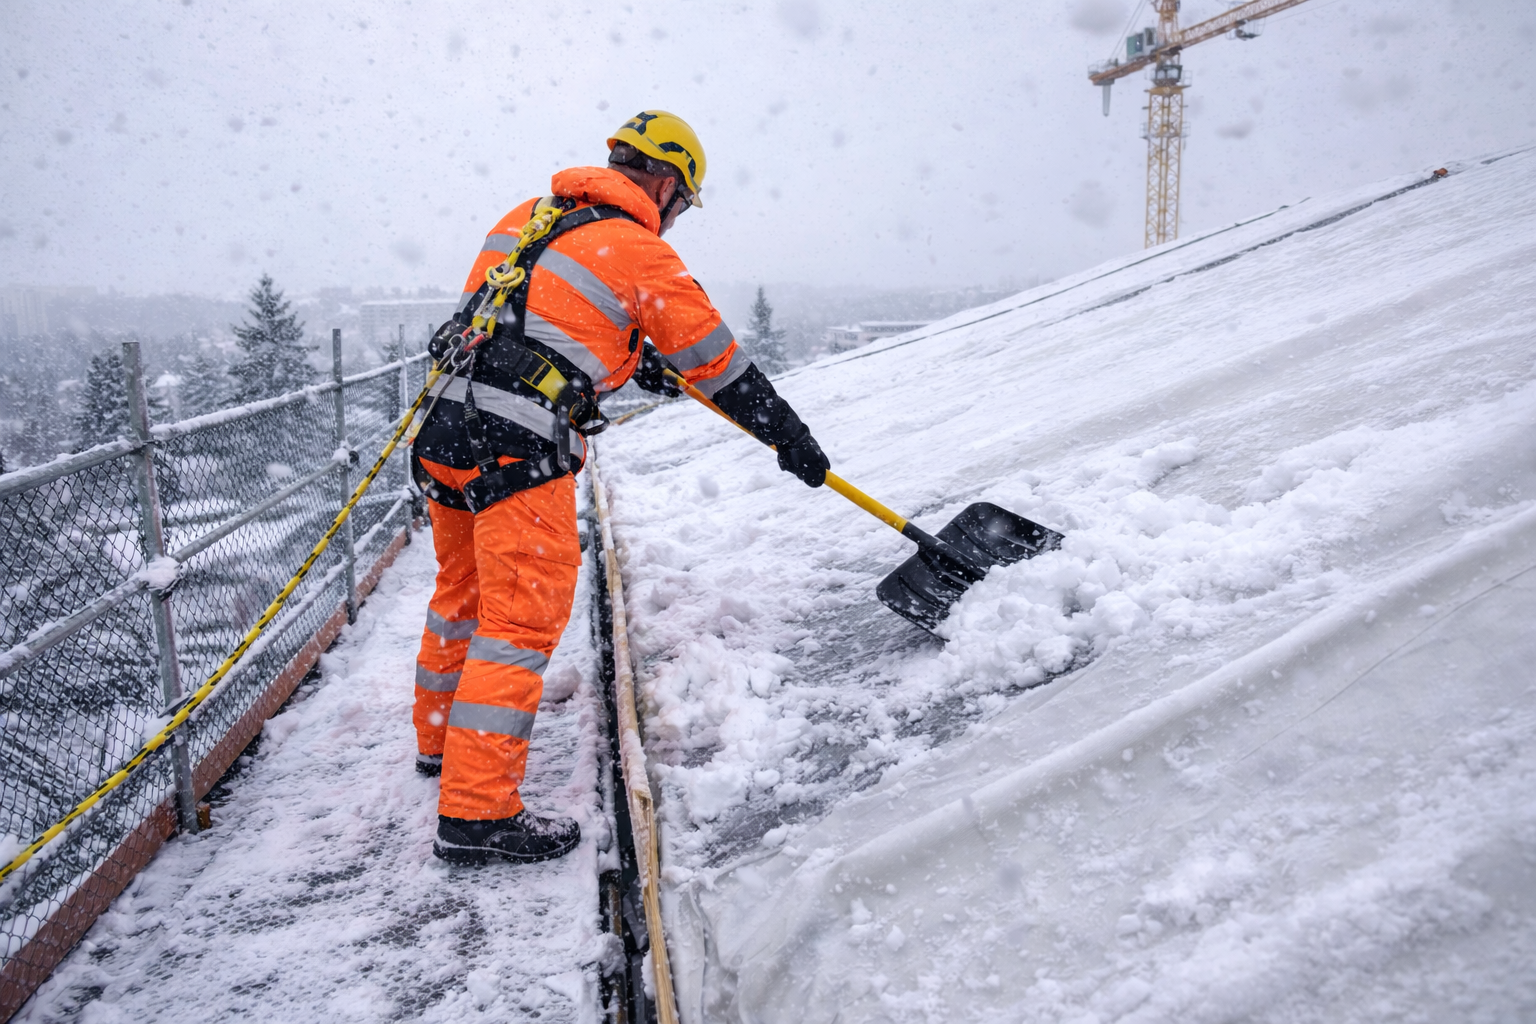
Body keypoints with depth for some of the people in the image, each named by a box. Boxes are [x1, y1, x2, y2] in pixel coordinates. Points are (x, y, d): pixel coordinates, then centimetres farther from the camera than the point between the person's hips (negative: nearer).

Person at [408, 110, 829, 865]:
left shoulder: (527, 216, 17)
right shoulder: (641, 254, -4)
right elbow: (716, 359, 1)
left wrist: (635, 359, 37)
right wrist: (790, 437, 12)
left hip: (450, 427, 8)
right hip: (520, 450, -8)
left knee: (466, 591, 22)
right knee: (523, 615, -4)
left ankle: (442, 739, 40)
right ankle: (476, 812, -3)